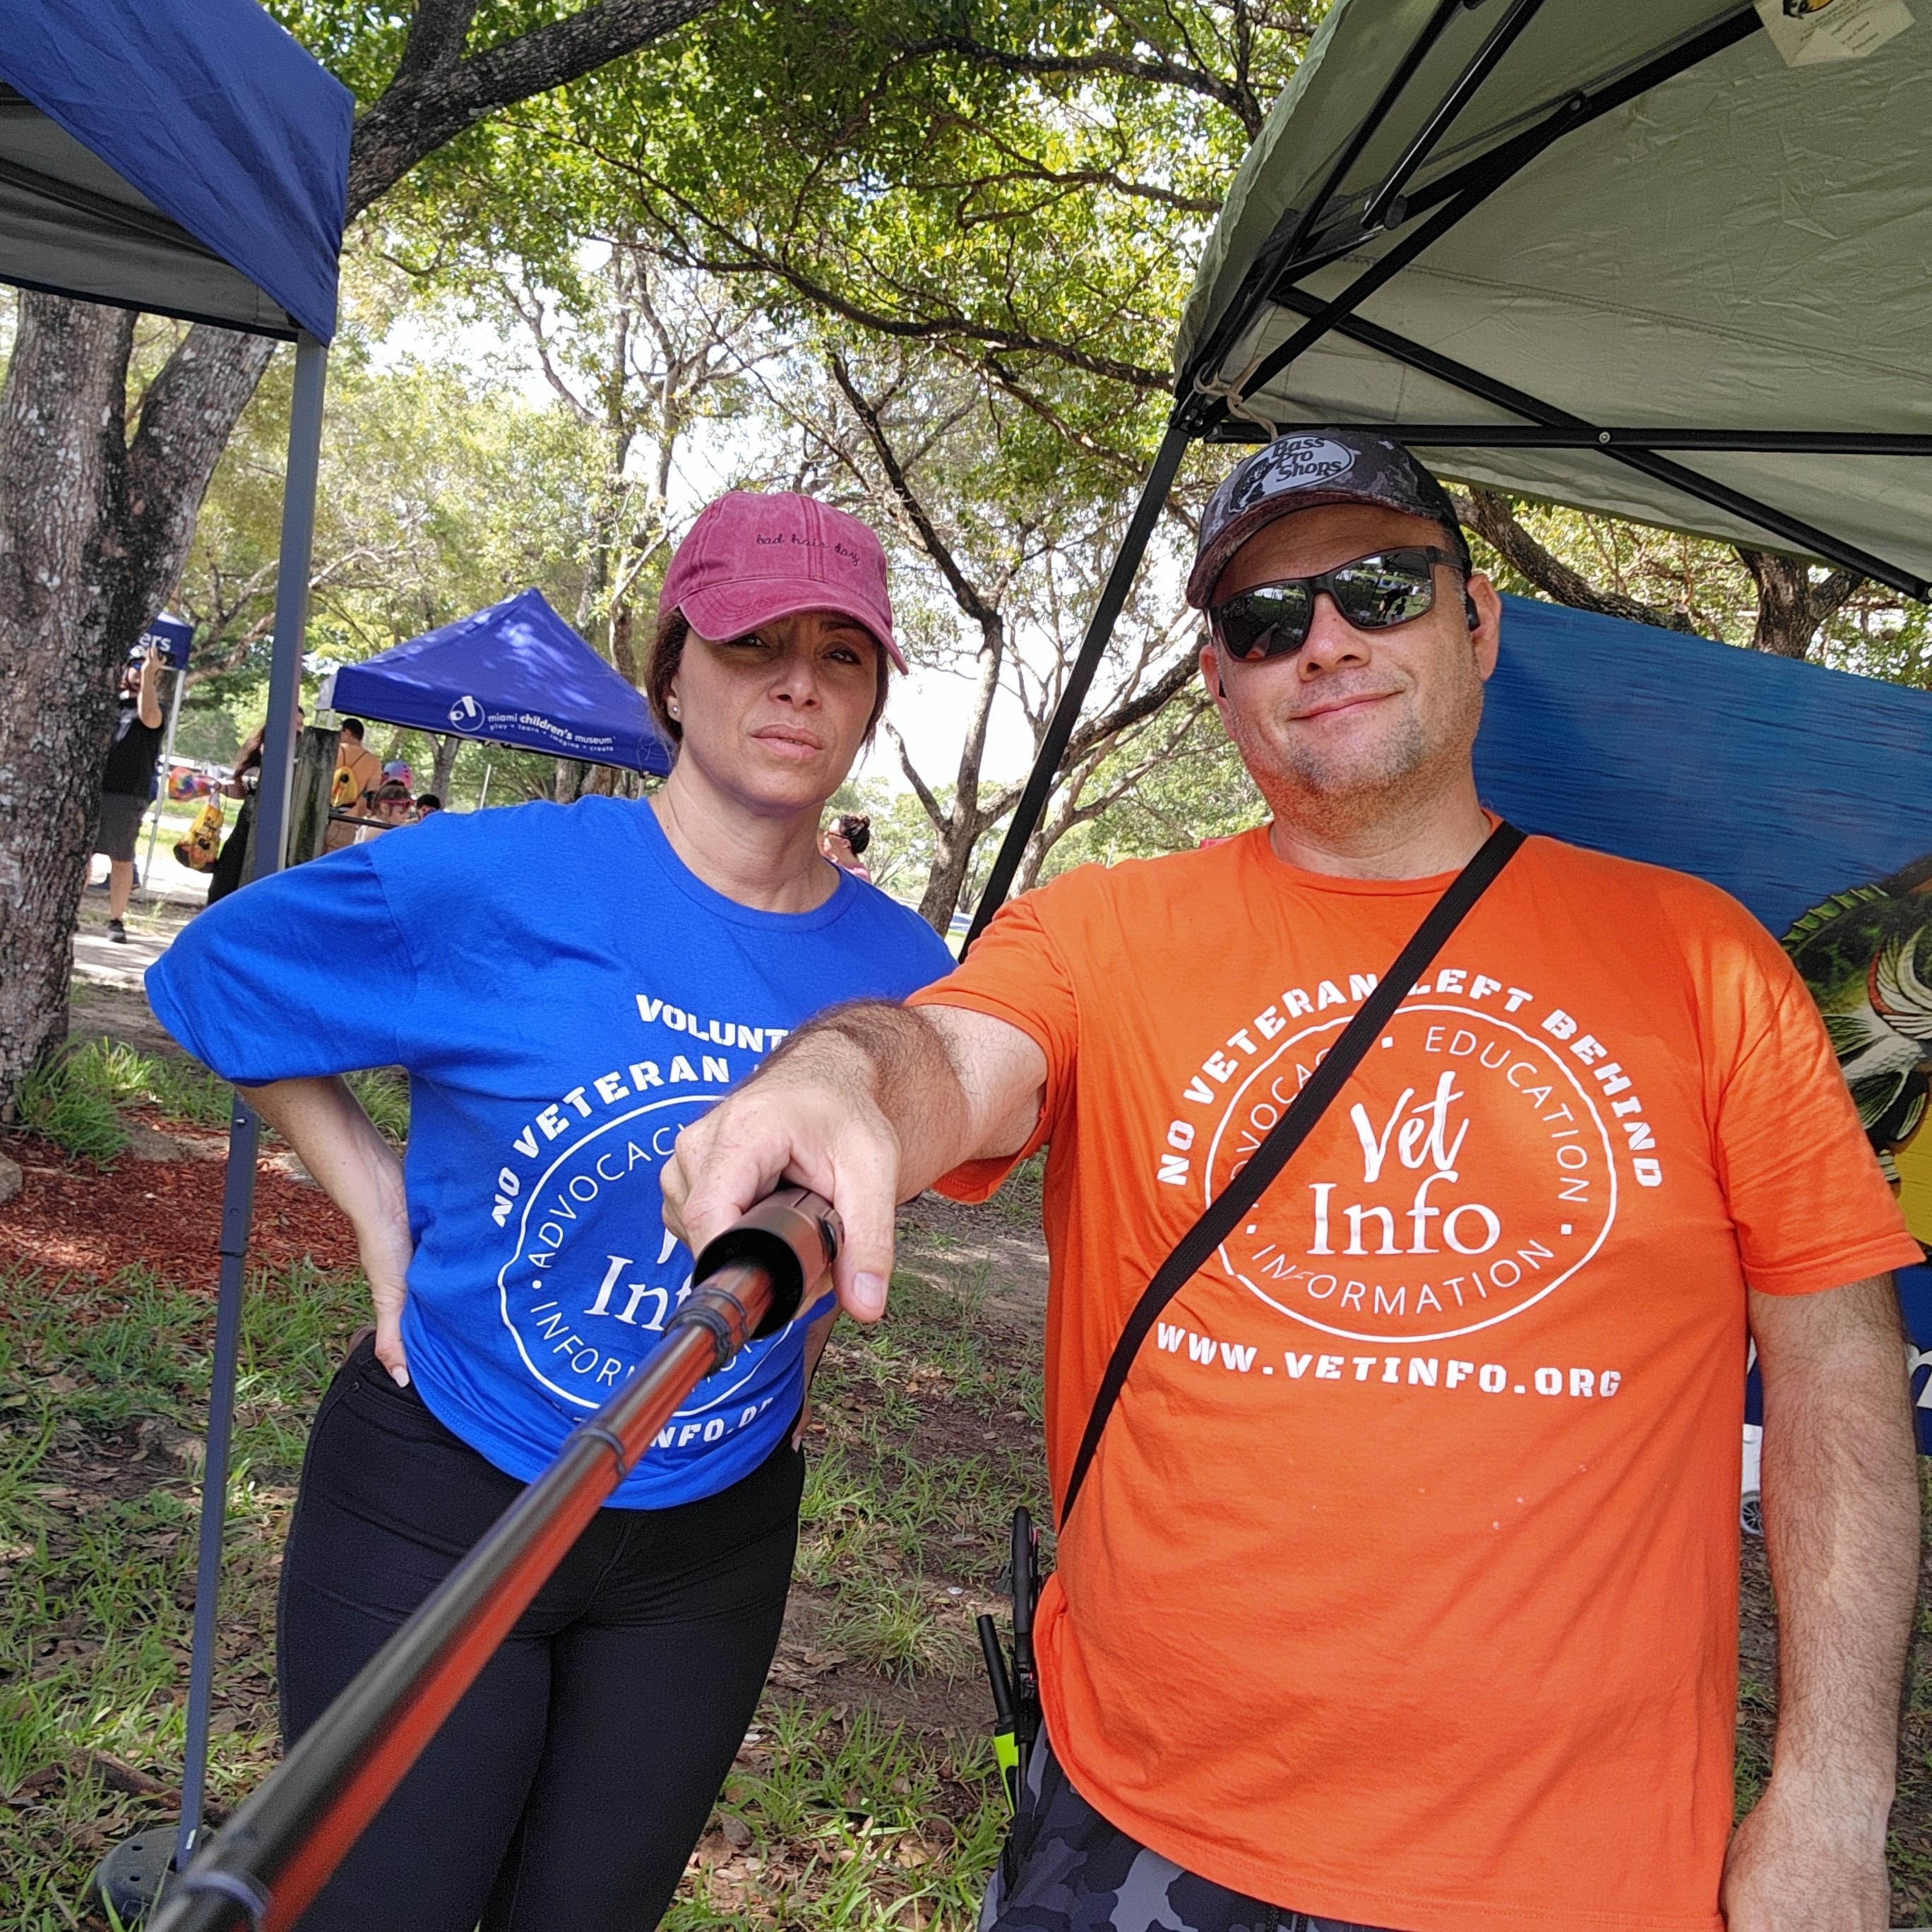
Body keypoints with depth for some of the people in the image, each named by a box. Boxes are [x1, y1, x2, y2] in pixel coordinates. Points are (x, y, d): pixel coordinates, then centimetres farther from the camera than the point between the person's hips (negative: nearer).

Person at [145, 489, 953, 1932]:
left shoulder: (904, 969, -7)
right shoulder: (492, 880, -18)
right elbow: (219, 977, -1)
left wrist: (817, 1285, 3)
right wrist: (377, 1207, -7)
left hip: (713, 1542, 3)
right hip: (441, 1504, -3)